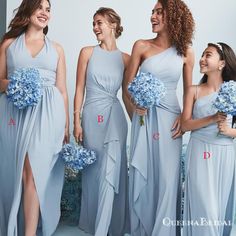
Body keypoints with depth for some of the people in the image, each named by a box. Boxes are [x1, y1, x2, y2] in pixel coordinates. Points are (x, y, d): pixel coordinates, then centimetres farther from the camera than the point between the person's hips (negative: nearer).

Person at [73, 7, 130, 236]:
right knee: (93, 170, 8)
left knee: (111, 171, -4)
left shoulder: (125, 58, 6)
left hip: (115, 116, 0)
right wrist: (77, 122, -3)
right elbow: (79, 88, 2)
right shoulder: (87, 52, 4)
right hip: (91, 115, 0)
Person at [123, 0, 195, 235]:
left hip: (170, 119, 0)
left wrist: (184, 117, -3)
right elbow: (128, 86, 3)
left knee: (167, 178, 1)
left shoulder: (186, 52, 4)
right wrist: (134, 112, -11)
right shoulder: (141, 46, 2)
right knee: (142, 175, 5)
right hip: (144, 118, 0)